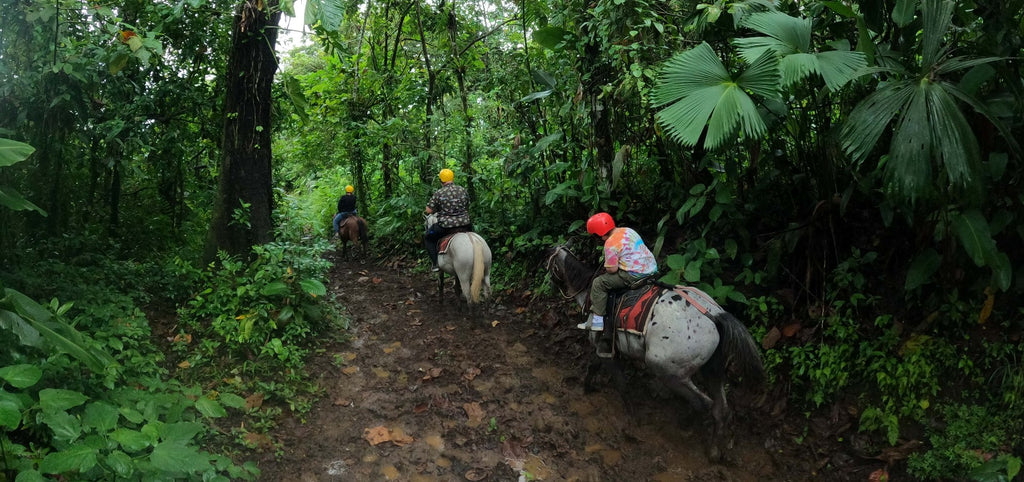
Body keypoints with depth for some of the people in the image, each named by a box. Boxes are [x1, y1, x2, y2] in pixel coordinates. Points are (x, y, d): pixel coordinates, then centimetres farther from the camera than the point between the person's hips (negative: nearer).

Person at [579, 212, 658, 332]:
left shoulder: (610, 243, -14)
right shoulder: (628, 230, 12)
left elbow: (612, 269, -14)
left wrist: (606, 268, 9)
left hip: (634, 275, -10)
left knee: (599, 283, 0)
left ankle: (597, 320, 0)